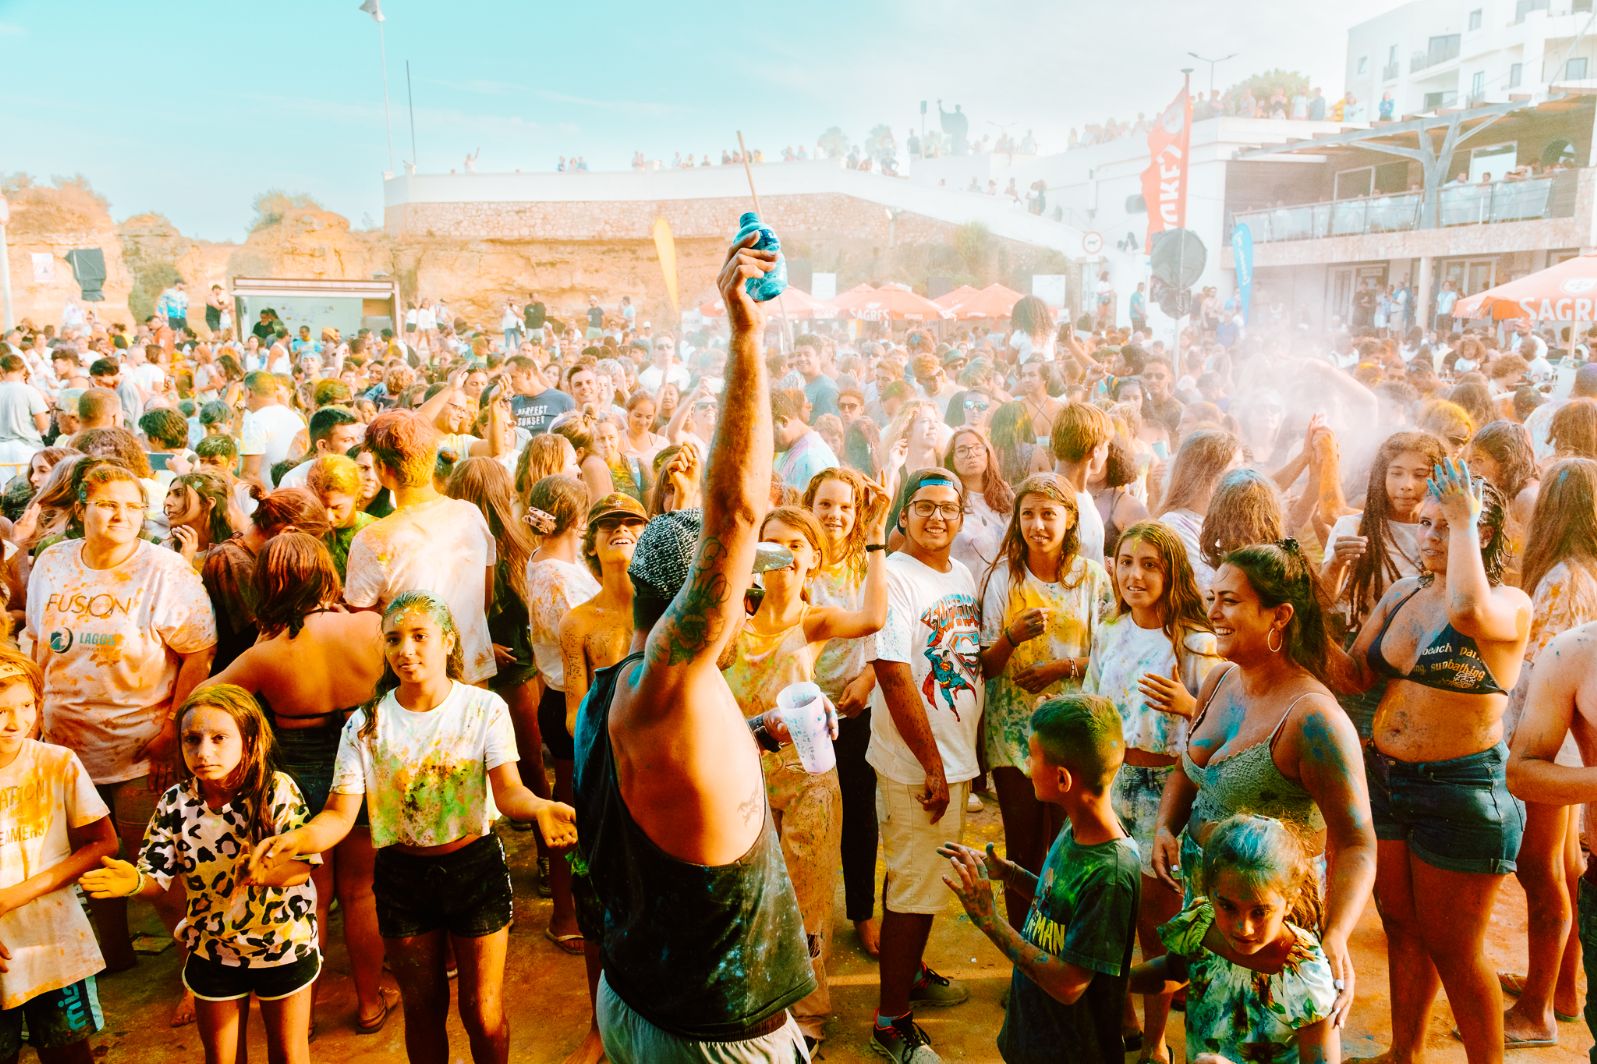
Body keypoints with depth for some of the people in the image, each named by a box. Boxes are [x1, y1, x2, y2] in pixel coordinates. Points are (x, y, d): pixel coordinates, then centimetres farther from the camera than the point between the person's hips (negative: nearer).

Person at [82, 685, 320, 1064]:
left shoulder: (278, 790, -19)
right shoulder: (175, 802, -10)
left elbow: (302, 865, -21)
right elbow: (158, 876, -7)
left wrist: (266, 872, -42)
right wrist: (134, 882, -30)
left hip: (284, 947, -3)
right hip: (212, 952, 3)